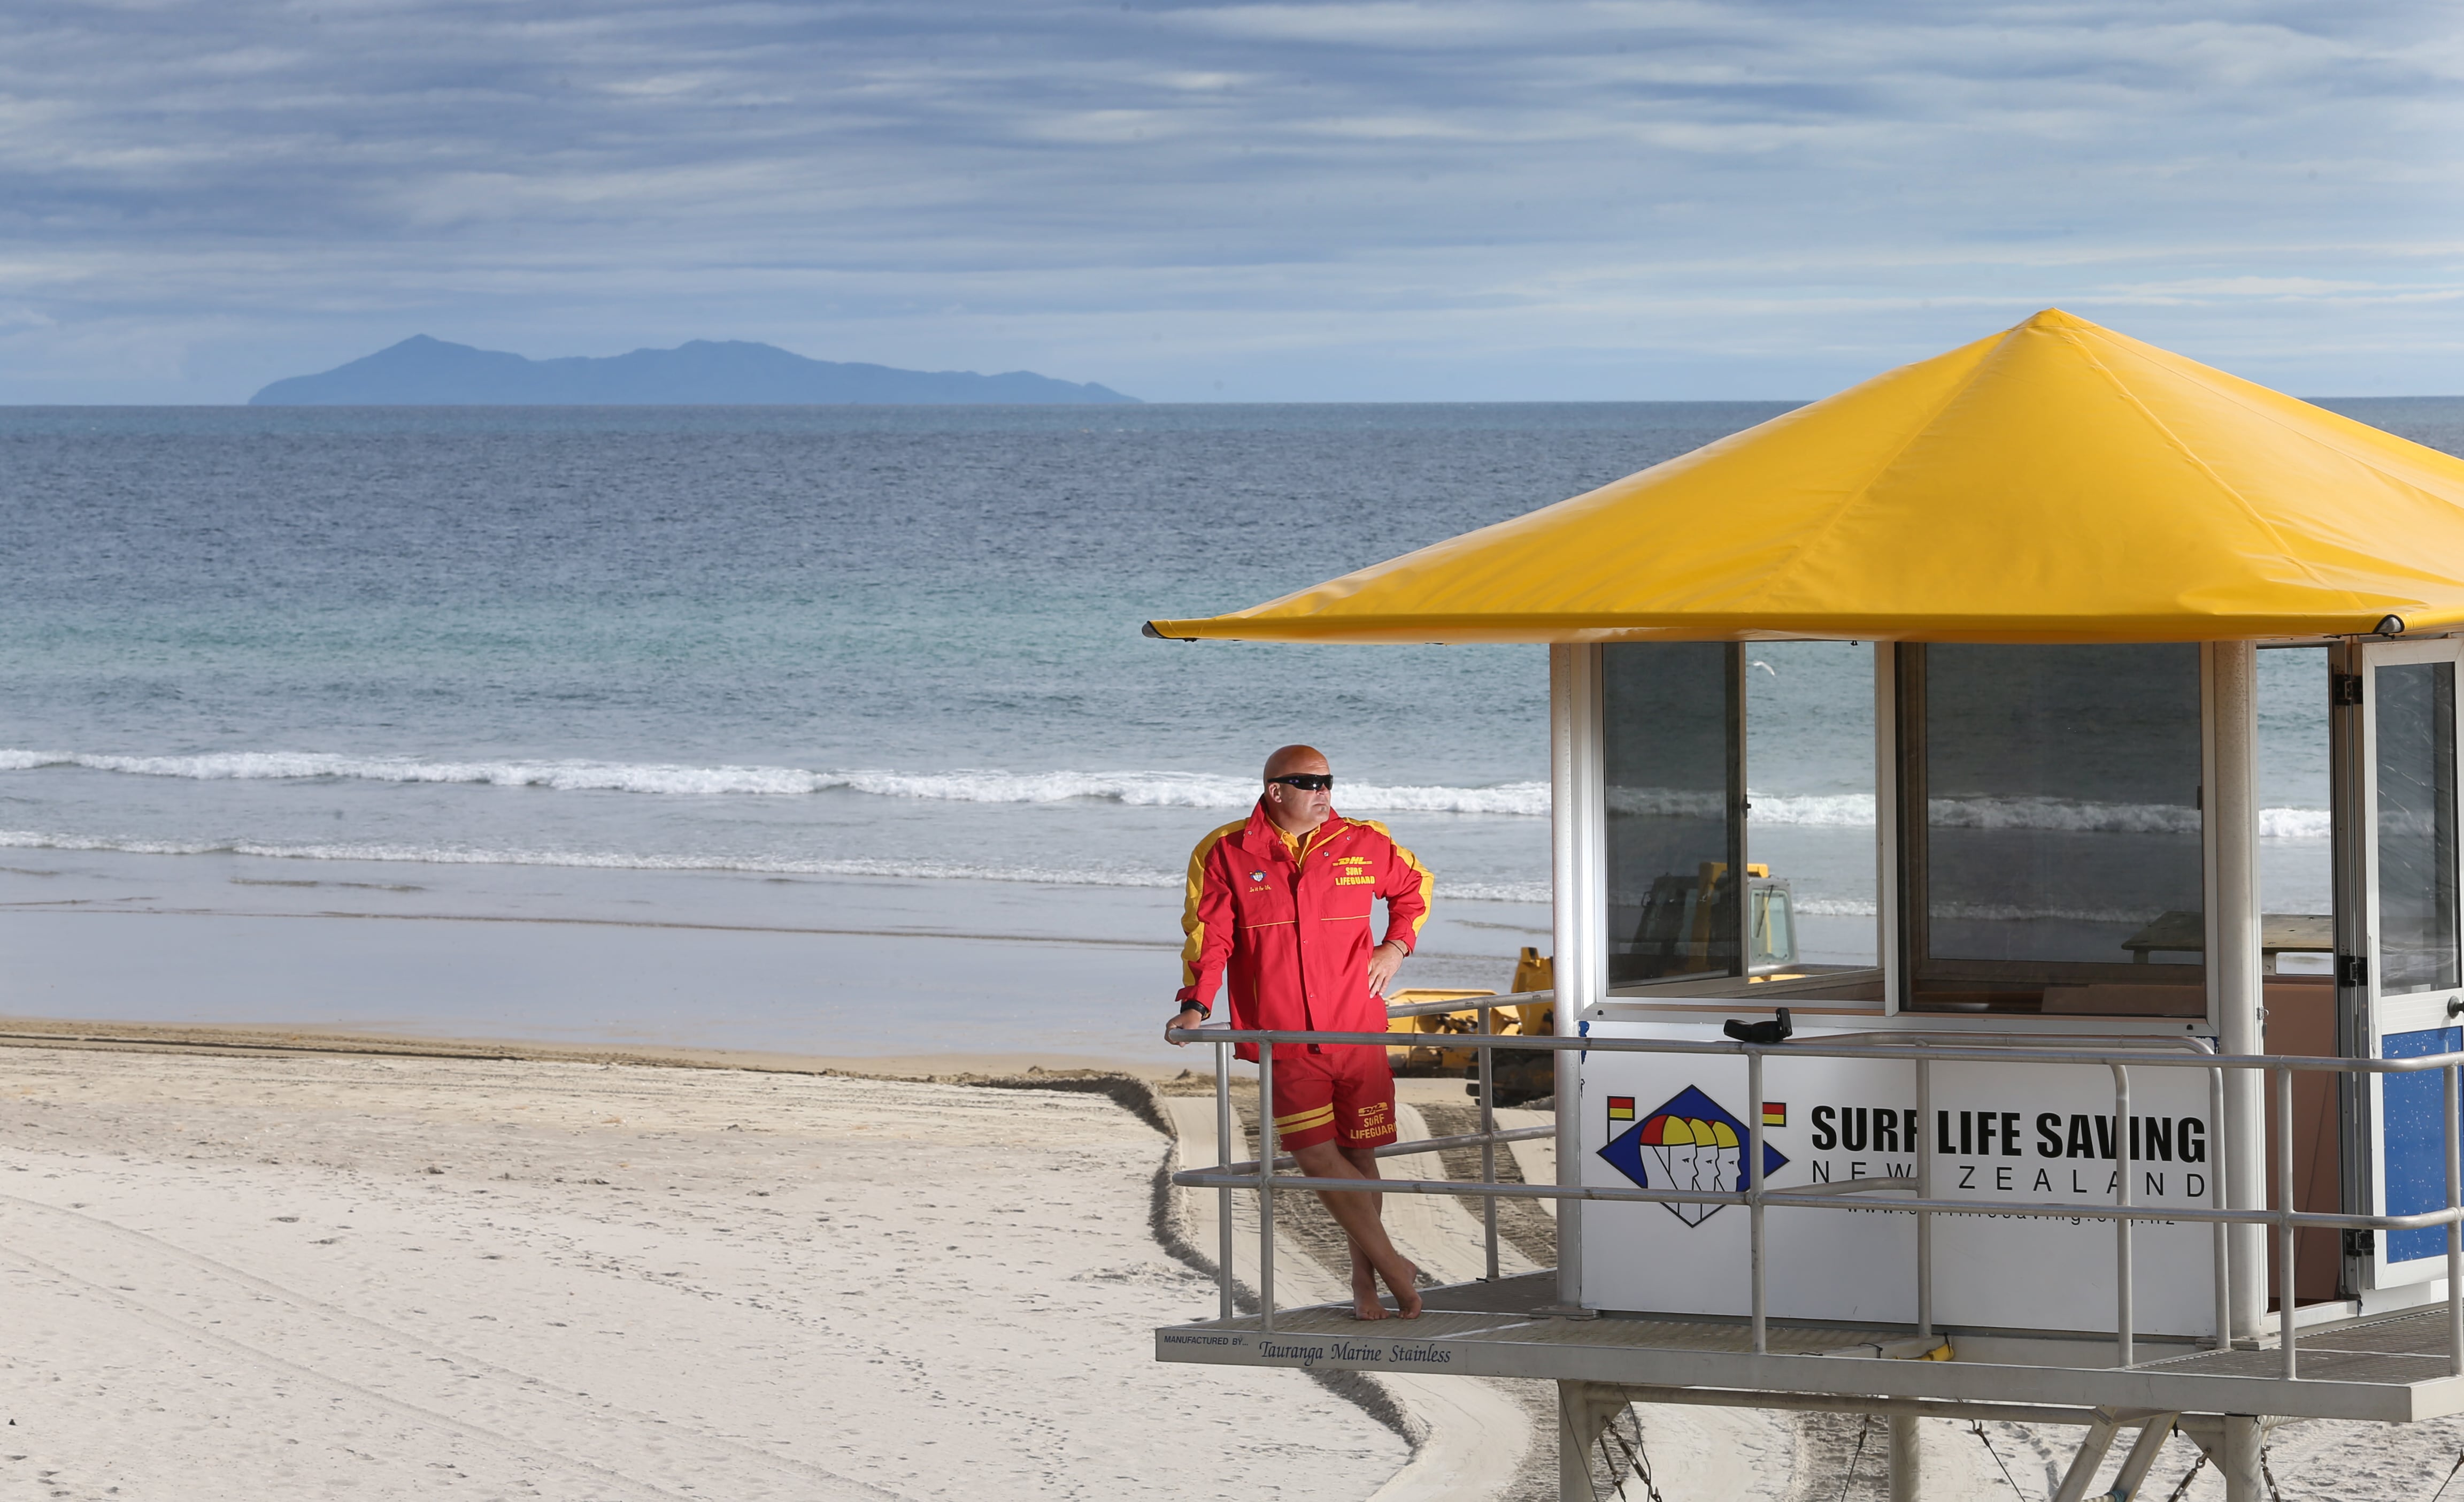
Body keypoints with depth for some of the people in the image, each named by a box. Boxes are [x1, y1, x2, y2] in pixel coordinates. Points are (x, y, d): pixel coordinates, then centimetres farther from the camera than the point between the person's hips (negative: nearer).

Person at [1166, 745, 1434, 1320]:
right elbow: (1209, 933, -2)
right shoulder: (1226, 854, -1)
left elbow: (1414, 886, 24)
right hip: (1283, 1037, -2)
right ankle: (1393, 1266, -1)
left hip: (1358, 1032, 2)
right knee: (1317, 1155, -12)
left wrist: (1396, 945, 9)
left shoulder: (1363, 845, 6)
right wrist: (1196, 1003, -15)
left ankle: (1365, 1278, 20)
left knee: (1359, 1153, 6)